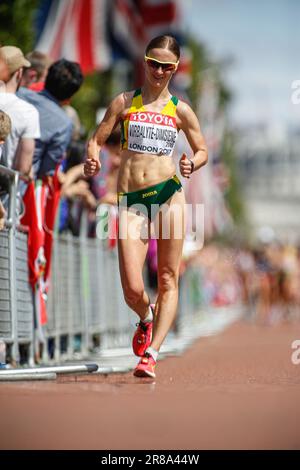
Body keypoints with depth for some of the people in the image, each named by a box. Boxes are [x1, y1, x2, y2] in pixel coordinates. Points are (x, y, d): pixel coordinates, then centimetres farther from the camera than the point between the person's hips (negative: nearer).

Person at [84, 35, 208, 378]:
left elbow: (202, 150, 16)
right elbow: (97, 138, 11)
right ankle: (146, 318, 29)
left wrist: (192, 164, -7)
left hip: (169, 194, 0)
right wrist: (92, 159, -11)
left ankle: (151, 353, 3)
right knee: (132, 290, -6)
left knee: (168, 280, -3)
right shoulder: (125, 102, 11)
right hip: (131, 199, 0)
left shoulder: (180, 110, 10)